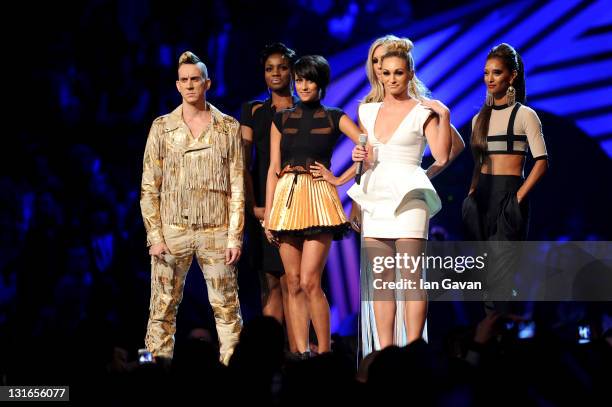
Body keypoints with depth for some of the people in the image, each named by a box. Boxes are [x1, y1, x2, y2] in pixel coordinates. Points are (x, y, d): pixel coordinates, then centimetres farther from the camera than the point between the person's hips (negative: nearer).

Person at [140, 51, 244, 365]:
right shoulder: (162, 127, 7)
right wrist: (155, 235, -4)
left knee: (226, 307, -1)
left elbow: (237, 187, 6)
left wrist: (235, 236, -2)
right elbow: (149, 188, 5)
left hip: (215, 232, 0)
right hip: (173, 230, 0)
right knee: (163, 308, 0)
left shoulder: (229, 128, 7)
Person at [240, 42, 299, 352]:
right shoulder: (254, 111, 13)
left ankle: (294, 352, -11)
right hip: (262, 207, 2)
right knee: (269, 283, 0)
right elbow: (243, 163, 6)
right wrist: (253, 205, -6)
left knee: (290, 282, -9)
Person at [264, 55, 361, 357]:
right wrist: (267, 213, 5)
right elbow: (273, 169, 11)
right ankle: (301, 353, 4)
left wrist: (340, 179, -7)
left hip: (318, 199, -4)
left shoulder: (334, 118, 5)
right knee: (294, 284, 2)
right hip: (286, 200, 4)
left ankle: (324, 352, -5)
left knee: (309, 281, -13)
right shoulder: (281, 120, 13)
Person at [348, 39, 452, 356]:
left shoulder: (422, 111, 0)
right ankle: (384, 353, 4)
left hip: (408, 197, -5)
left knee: (411, 279, -9)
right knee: (381, 280, 3)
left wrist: (444, 116, -15)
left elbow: (442, 157, -9)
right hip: (376, 198, 5)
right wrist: (361, 157, 3)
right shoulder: (368, 111, 15)